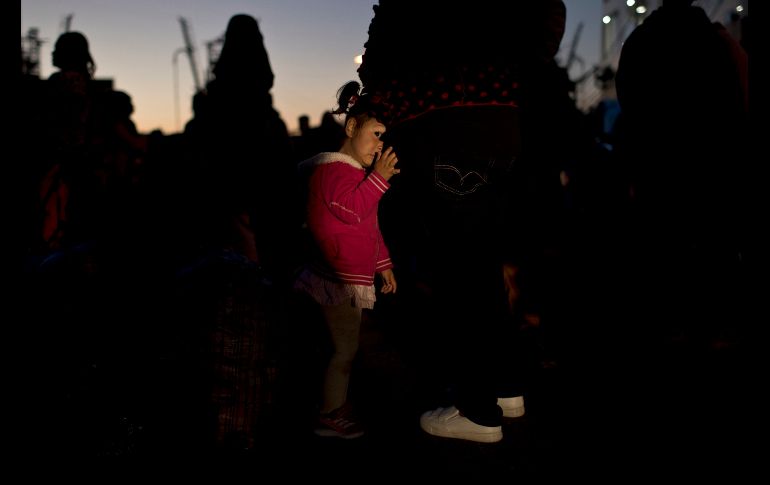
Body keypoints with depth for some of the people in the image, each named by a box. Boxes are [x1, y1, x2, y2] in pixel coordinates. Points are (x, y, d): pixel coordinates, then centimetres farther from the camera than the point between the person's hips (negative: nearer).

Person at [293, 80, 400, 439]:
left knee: (344, 345, 17)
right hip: (340, 279, -10)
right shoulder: (334, 168, -13)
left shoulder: (359, 171, 20)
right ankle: (330, 416, 6)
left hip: (351, 277, 10)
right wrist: (379, 178, -29)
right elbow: (352, 209, -28)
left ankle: (337, 402, 28)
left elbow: (371, 227, 25)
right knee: (345, 348, -4)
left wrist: (383, 265, 23)